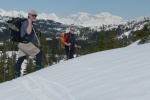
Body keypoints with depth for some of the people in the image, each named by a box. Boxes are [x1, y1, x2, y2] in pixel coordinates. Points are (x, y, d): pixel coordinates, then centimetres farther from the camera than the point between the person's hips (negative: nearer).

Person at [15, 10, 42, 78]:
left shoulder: (30, 23, 20)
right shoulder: (26, 22, -11)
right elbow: (28, 32, -29)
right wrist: (30, 22, -23)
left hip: (22, 43, 10)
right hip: (25, 43, -10)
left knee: (20, 59, 10)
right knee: (39, 53, -6)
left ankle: (17, 75, 14)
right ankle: (38, 69, -3)